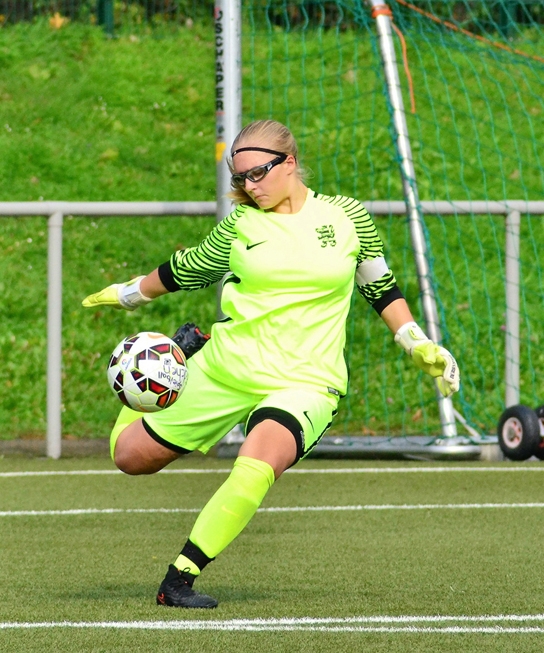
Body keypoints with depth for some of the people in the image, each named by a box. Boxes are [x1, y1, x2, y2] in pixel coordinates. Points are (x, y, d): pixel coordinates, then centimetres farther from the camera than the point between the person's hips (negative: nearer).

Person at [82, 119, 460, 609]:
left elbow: (380, 287, 15)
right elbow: (186, 271, 18)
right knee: (131, 456, 10)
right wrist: (129, 293, 27)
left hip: (305, 382, -2)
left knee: (254, 470, -33)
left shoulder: (346, 215, 2)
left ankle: (180, 580, -24)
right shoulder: (240, 224, 2)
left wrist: (420, 346, 9)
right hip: (226, 367, 2)